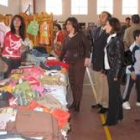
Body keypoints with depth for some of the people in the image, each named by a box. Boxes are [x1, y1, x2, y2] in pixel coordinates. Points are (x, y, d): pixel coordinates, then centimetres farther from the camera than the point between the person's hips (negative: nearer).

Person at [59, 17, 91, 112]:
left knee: (78, 82, -2)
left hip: (79, 61, -5)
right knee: (72, 82, 9)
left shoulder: (80, 34, -6)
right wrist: (60, 59, 18)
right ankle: (74, 101, 21)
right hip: (69, 62, 6)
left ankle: (77, 104, 7)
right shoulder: (67, 37, 10)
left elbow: (88, 46, -8)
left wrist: (87, 58, -17)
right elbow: (64, 49, 17)